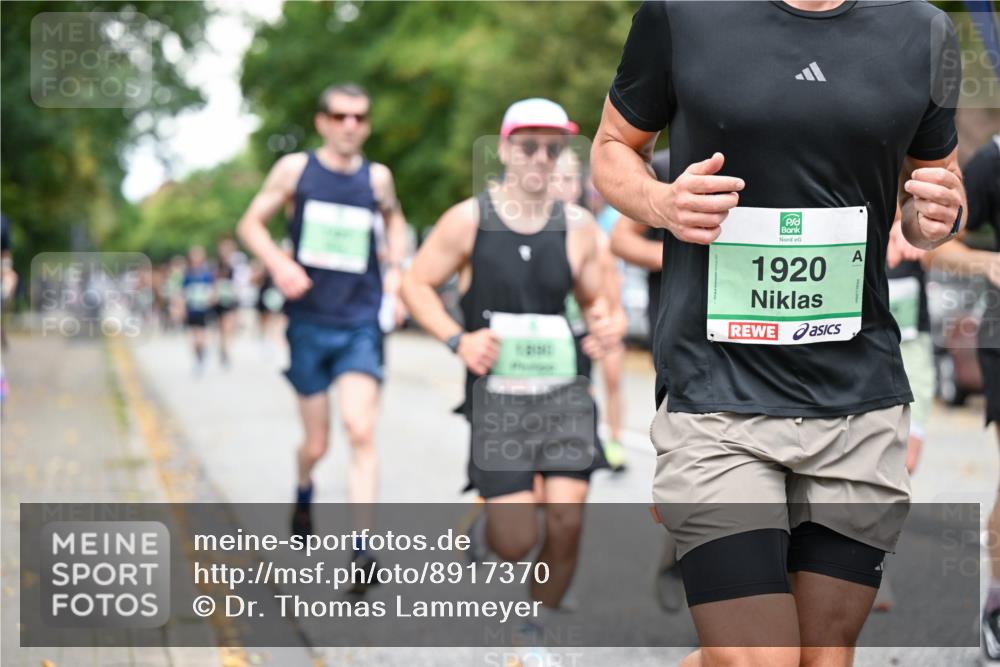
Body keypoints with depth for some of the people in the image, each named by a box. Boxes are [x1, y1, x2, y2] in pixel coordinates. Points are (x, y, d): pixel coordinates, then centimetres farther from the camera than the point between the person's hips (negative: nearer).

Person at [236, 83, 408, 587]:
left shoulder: (377, 177, 6)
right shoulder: (295, 169, 1)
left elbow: (394, 221, 26)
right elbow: (251, 223, 6)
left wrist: (395, 270, 10)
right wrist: (279, 263, -12)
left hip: (361, 324, 0)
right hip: (308, 322, 0)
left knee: (361, 432, -17)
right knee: (316, 444, 9)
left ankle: (362, 551, -19)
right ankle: (304, 493, 45)